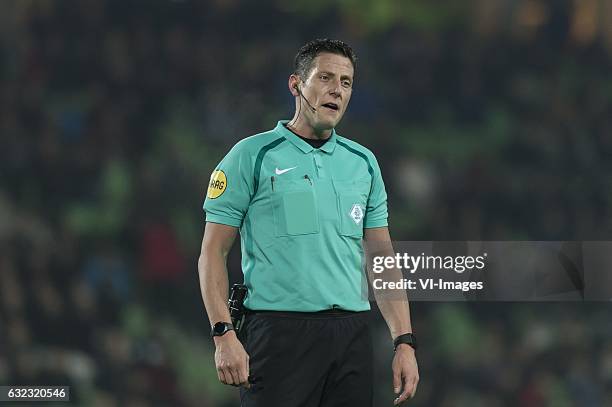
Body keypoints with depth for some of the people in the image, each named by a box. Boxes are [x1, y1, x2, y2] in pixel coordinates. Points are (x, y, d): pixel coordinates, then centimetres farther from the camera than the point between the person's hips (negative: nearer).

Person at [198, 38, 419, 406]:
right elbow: (213, 252, -1)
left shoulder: (363, 162, 14)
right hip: (279, 332, -4)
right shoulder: (253, 155, 0)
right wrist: (224, 334, -12)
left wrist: (404, 342, 6)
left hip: (352, 335, 5)